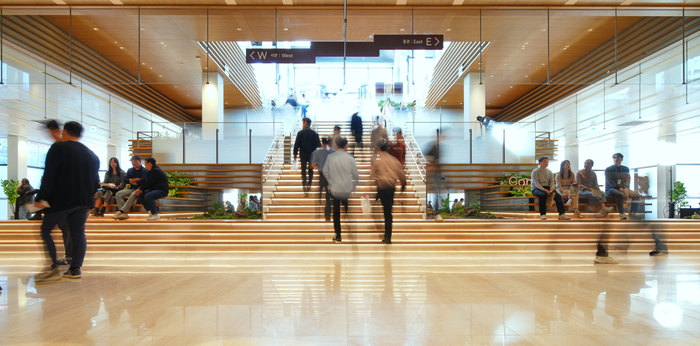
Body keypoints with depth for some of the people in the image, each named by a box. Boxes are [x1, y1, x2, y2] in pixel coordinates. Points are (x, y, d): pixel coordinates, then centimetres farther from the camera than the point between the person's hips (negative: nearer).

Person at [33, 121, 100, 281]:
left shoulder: (58, 148, -4)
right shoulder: (92, 154, 14)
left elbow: (49, 176, -12)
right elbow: (96, 181, 15)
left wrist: (41, 197, -11)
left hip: (61, 199, -5)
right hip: (83, 201, 6)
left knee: (45, 230, 7)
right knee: (78, 233, 7)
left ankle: (53, 266, 0)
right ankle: (75, 269, 4)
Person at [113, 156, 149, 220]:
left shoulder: (145, 171, 2)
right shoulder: (130, 170, 19)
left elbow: (143, 181, -12)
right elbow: (125, 180, 6)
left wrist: (132, 181, 0)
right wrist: (136, 179, -6)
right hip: (130, 188, 6)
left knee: (133, 194, -38)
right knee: (118, 194, -21)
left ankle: (120, 211, -42)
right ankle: (124, 213, -33)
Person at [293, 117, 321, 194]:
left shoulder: (300, 133, -8)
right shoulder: (314, 133, -3)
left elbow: (296, 144, -8)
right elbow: (318, 144, -2)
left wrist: (295, 154, 0)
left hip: (303, 154, -2)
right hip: (312, 154, 2)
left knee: (304, 171, 4)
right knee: (310, 170, 13)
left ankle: (304, 185, -2)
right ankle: (309, 185, 13)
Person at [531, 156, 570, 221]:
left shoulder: (549, 172, 14)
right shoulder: (535, 171, -4)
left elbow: (552, 182, 6)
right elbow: (536, 184, -14)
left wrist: (551, 190, -16)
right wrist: (545, 190, -26)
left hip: (547, 188, 5)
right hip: (537, 189, -5)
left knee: (558, 196, -21)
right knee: (543, 195, -38)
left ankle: (562, 214, -22)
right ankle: (543, 214, -31)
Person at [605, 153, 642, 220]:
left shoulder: (625, 169, 15)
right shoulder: (608, 169, 0)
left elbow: (627, 180, 7)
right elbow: (609, 182, -9)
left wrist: (626, 188, -13)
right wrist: (619, 188, -20)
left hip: (622, 188, 6)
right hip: (610, 189, -6)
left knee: (636, 195, -15)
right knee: (620, 195, -36)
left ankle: (632, 213, -17)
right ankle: (622, 214, -32)